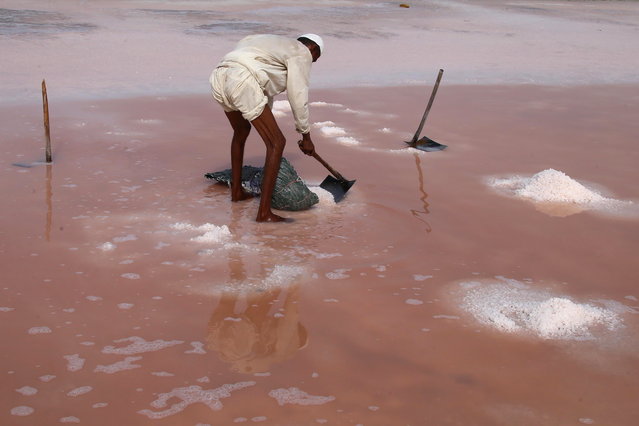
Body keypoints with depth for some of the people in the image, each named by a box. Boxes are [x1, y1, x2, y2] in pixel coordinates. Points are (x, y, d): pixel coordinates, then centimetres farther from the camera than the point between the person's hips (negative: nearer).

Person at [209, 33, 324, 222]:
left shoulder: (275, 45, 36)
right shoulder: (301, 53, 10)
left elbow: (266, 92, 39)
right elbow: (298, 97, 4)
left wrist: (266, 126, 44)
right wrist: (306, 137, 13)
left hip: (219, 77, 10)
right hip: (242, 81, -9)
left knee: (241, 130, 34)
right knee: (277, 143, -4)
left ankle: (236, 191, 45)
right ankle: (264, 212, -7)